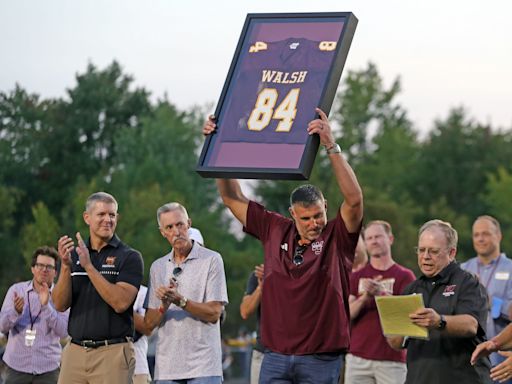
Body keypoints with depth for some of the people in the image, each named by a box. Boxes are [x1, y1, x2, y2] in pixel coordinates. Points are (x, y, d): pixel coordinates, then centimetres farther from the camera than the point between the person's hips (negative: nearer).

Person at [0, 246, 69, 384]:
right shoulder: (16, 290, 4)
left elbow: (63, 331, -12)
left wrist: (46, 306, -24)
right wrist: (16, 311, -24)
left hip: (48, 368, -1)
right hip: (16, 366, 1)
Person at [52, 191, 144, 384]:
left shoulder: (130, 257, 0)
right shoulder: (73, 255, 12)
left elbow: (121, 302, -14)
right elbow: (60, 305, 3)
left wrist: (89, 266, -16)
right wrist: (66, 266, -12)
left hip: (113, 352, -4)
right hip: (75, 351, 4)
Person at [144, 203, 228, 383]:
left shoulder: (211, 260, 0)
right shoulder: (158, 267, 13)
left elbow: (214, 313, -7)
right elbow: (149, 322, 9)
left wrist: (180, 301, -18)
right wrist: (164, 307, -11)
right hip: (166, 367, 4)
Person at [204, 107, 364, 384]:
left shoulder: (337, 237, -2)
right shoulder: (275, 231, 8)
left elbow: (354, 199, -20)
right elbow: (233, 198, 14)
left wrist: (331, 146, -27)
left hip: (320, 360, -3)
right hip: (275, 358, 3)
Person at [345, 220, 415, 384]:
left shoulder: (404, 276, 4)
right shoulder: (356, 277, 13)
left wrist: (380, 293, -23)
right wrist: (365, 296, -15)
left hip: (391, 358, -2)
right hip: (358, 357, 3)